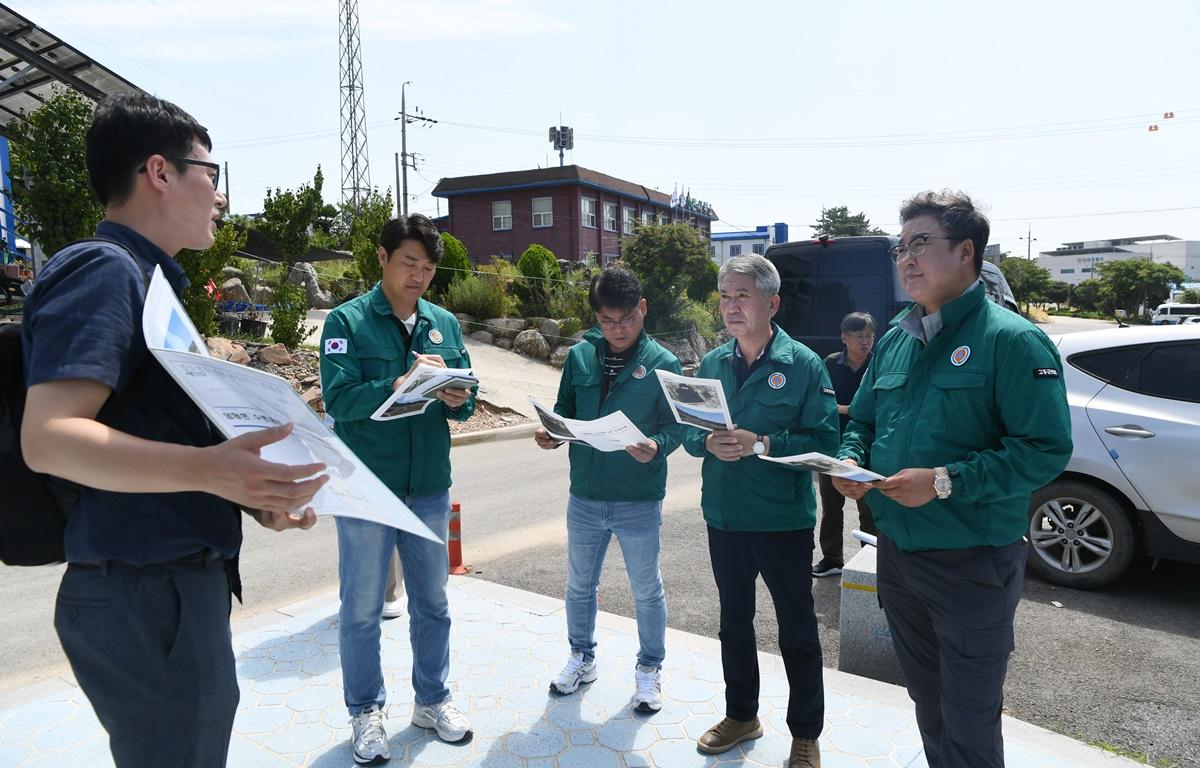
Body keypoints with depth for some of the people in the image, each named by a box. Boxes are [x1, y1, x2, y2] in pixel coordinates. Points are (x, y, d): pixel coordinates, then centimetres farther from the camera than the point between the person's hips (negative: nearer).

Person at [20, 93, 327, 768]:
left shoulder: (145, 278, 17)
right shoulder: (103, 269, -14)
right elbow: (48, 438, -25)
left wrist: (254, 494, 10)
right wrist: (208, 471, -38)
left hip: (181, 584, 10)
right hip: (147, 595, -10)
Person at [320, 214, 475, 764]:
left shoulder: (444, 324, 7)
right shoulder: (347, 321, -6)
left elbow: (465, 401, 6)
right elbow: (339, 399, -18)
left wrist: (457, 399, -17)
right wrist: (400, 385, -32)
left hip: (430, 488, 4)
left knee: (432, 603, 16)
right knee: (362, 609, 10)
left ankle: (432, 700, 34)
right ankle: (366, 712, 29)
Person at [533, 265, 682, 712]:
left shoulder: (663, 364, -8)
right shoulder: (580, 357, 1)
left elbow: (675, 425, -7)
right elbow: (565, 411, 8)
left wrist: (656, 445, -28)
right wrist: (550, 433, -12)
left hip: (639, 502, -3)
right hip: (585, 496, 4)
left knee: (647, 591, 13)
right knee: (579, 585, 19)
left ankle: (649, 670, 34)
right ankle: (582, 658, 42)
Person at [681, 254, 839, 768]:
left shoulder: (803, 364, -10)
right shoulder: (712, 364, 5)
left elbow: (825, 441, -15)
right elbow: (688, 433, 6)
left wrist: (762, 444, -26)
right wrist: (709, 442, -16)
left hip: (784, 520, -5)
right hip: (724, 518, 5)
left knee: (797, 632, 9)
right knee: (734, 621, 20)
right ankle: (741, 715, 40)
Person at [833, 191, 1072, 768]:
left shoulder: (1011, 340, -14)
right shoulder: (895, 340, 8)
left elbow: (1046, 450, -20)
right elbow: (862, 420, 16)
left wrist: (946, 481, -27)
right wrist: (850, 460, -5)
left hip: (972, 562, -6)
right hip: (896, 549, 7)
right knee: (927, 702, 24)